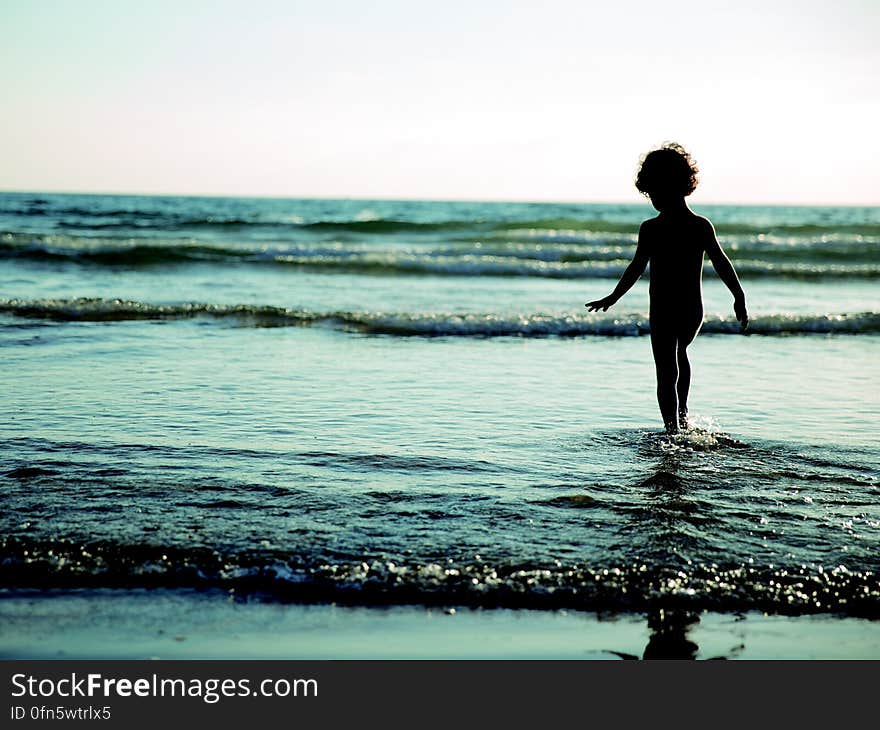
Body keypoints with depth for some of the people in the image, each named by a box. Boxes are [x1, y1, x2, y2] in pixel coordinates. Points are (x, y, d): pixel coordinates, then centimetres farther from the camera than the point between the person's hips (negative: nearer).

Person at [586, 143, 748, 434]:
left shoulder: (651, 229, -12)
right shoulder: (702, 227, -4)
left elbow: (636, 268, -12)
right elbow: (722, 264, -4)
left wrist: (612, 298, -3)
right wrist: (739, 298, 3)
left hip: (663, 311, -4)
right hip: (693, 311, 4)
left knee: (666, 374, 3)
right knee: (680, 352, 32)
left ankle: (674, 431, -4)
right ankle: (682, 414, 33)